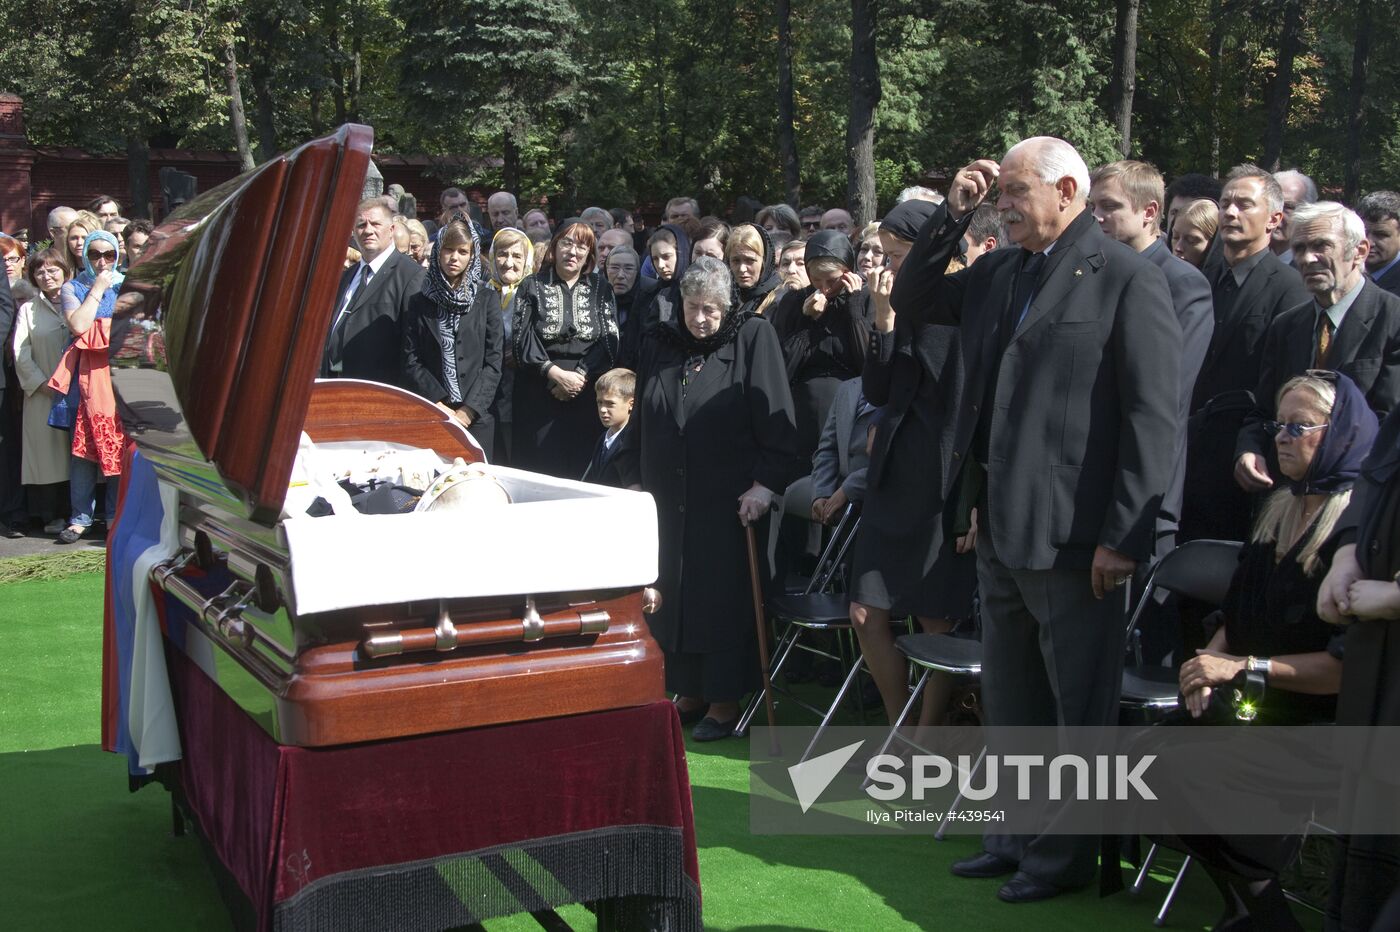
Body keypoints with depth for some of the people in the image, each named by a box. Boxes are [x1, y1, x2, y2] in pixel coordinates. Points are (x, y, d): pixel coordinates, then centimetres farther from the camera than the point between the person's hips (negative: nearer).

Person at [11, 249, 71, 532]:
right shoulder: (28, 309, 7)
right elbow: (21, 353, 2)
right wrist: (41, 383, -9)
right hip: (43, 392, -1)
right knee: (48, 448, -2)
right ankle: (52, 515, 3)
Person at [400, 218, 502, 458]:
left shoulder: (488, 299, 7)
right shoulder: (418, 303, 10)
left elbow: (493, 362, 1)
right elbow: (410, 361, 4)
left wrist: (468, 411, -8)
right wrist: (439, 405, -8)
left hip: (475, 417, -1)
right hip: (429, 417, 1)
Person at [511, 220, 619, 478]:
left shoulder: (600, 289, 10)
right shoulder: (532, 287, 7)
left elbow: (610, 340, 1)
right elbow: (522, 338, -2)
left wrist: (580, 376, -11)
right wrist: (557, 374, -13)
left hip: (586, 394, 1)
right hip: (538, 396, -1)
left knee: (580, 467, 0)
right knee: (538, 467, -2)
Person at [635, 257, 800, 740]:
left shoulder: (753, 338, -7)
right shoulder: (659, 343, 8)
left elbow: (775, 419, -11)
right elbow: (643, 422, 17)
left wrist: (765, 483, -18)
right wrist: (640, 482, 17)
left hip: (728, 499, -5)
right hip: (669, 497, 5)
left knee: (724, 596, 0)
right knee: (674, 593, 9)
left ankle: (724, 698, 11)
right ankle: (688, 691, 23)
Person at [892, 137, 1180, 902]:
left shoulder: (1127, 279, -10)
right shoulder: (1001, 273, 11)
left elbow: (1154, 417, -14)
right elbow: (911, 299, 19)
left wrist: (1125, 536, -18)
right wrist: (952, 214, 6)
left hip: (1073, 534, -7)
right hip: (999, 526, 8)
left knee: (1078, 707, 8)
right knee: (1008, 702, 18)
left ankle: (1066, 854, 23)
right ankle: (1014, 836, 34)